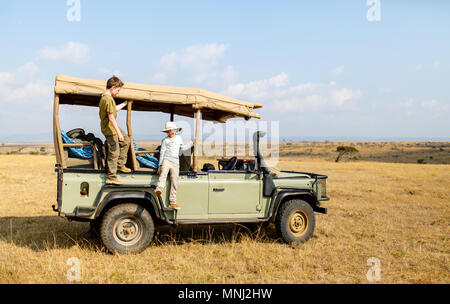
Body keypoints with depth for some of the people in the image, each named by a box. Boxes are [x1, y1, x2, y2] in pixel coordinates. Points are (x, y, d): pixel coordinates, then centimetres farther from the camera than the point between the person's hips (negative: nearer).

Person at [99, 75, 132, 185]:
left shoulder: (105, 97, 10)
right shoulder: (108, 99, -23)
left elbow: (114, 109, 27)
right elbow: (111, 117, -26)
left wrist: (125, 103, 37)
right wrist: (118, 132, -25)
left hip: (112, 127, 10)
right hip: (110, 129, -10)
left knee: (126, 141, 23)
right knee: (114, 153, -4)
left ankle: (120, 164, 28)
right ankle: (111, 177, 3)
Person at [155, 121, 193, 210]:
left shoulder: (179, 138, 21)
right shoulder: (165, 140, 9)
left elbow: (182, 148, 32)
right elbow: (162, 152, 7)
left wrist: (192, 143, 30)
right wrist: (160, 165, 2)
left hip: (175, 163, 3)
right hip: (166, 160, -3)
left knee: (174, 183, -1)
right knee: (163, 173, -34)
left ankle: (172, 202, 3)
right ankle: (159, 189, -55)